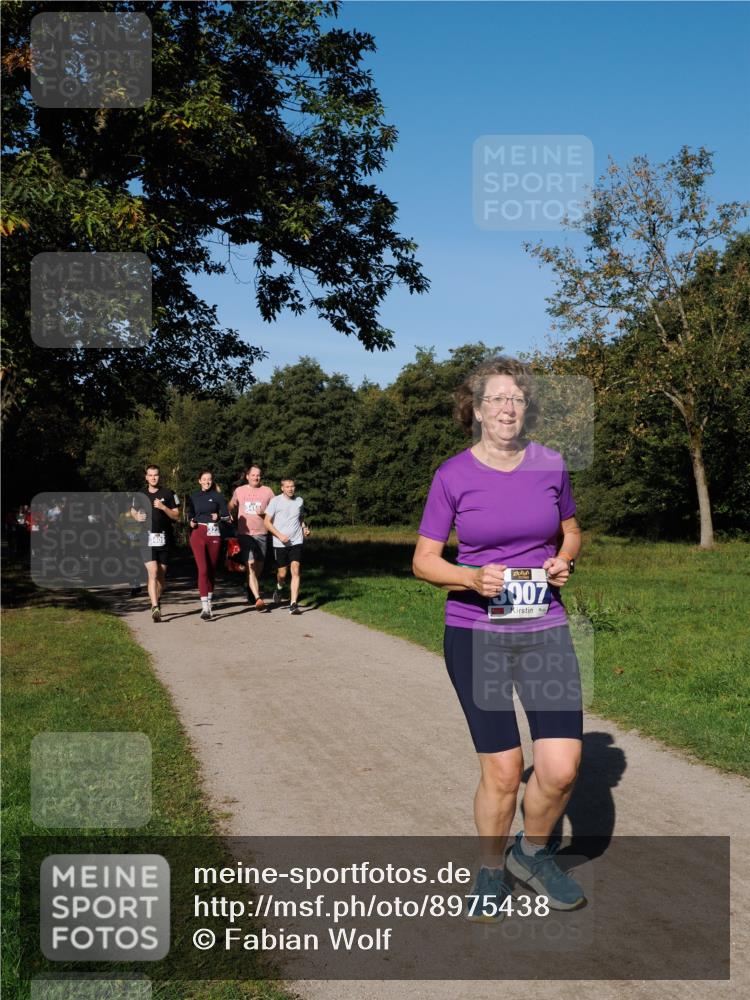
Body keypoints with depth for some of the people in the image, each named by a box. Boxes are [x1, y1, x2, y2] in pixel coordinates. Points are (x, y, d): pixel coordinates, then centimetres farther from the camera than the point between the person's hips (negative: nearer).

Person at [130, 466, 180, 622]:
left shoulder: (169, 493, 5)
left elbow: (176, 515, 3)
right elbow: (133, 511, 21)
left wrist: (163, 507, -13)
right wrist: (137, 517, -2)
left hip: (164, 538, 1)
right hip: (147, 538, -1)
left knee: (161, 574, 9)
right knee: (152, 572, -14)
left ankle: (157, 601, 29)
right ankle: (155, 608, -20)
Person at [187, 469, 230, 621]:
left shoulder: (218, 496, 5)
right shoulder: (193, 497, 9)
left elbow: (227, 516, 6)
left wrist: (218, 517, -14)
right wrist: (191, 521, -2)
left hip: (214, 534, 1)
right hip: (198, 534, -1)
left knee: (212, 570, 9)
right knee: (203, 570, -12)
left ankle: (209, 602, 26)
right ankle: (205, 607, -17)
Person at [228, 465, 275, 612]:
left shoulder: (267, 491, 5)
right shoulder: (239, 491, 6)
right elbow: (231, 506, 21)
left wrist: (264, 512, -10)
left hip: (261, 534, 2)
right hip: (244, 534, -2)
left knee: (259, 566, 13)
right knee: (250, 566, -15)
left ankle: (251, 590, 38)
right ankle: (258, 599, -21)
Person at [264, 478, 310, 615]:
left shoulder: (299, 501, 8)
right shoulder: (276, 501, -4)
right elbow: (267, 522, -2)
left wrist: (305, 528, 3)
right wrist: (280, 535, -13)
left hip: (296, 542, 2)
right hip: (280, 543, -2)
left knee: (295, 571, -11)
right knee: (282, 574, 7)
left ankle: (293, 604, -12)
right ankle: (279, 589, 42)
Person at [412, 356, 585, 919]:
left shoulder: (550, 465, 1)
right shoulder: (453, 476, -5)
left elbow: (571, 531, 17)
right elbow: (424, 560, -1)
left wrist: (564, 561, -5)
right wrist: (471, 578, -20)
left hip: (545, 628, 2)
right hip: (475, 633, -2)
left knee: (561, 767, -6)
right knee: (502, 770, 1)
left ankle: (534, 852, 25)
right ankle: (492, 871, 28)